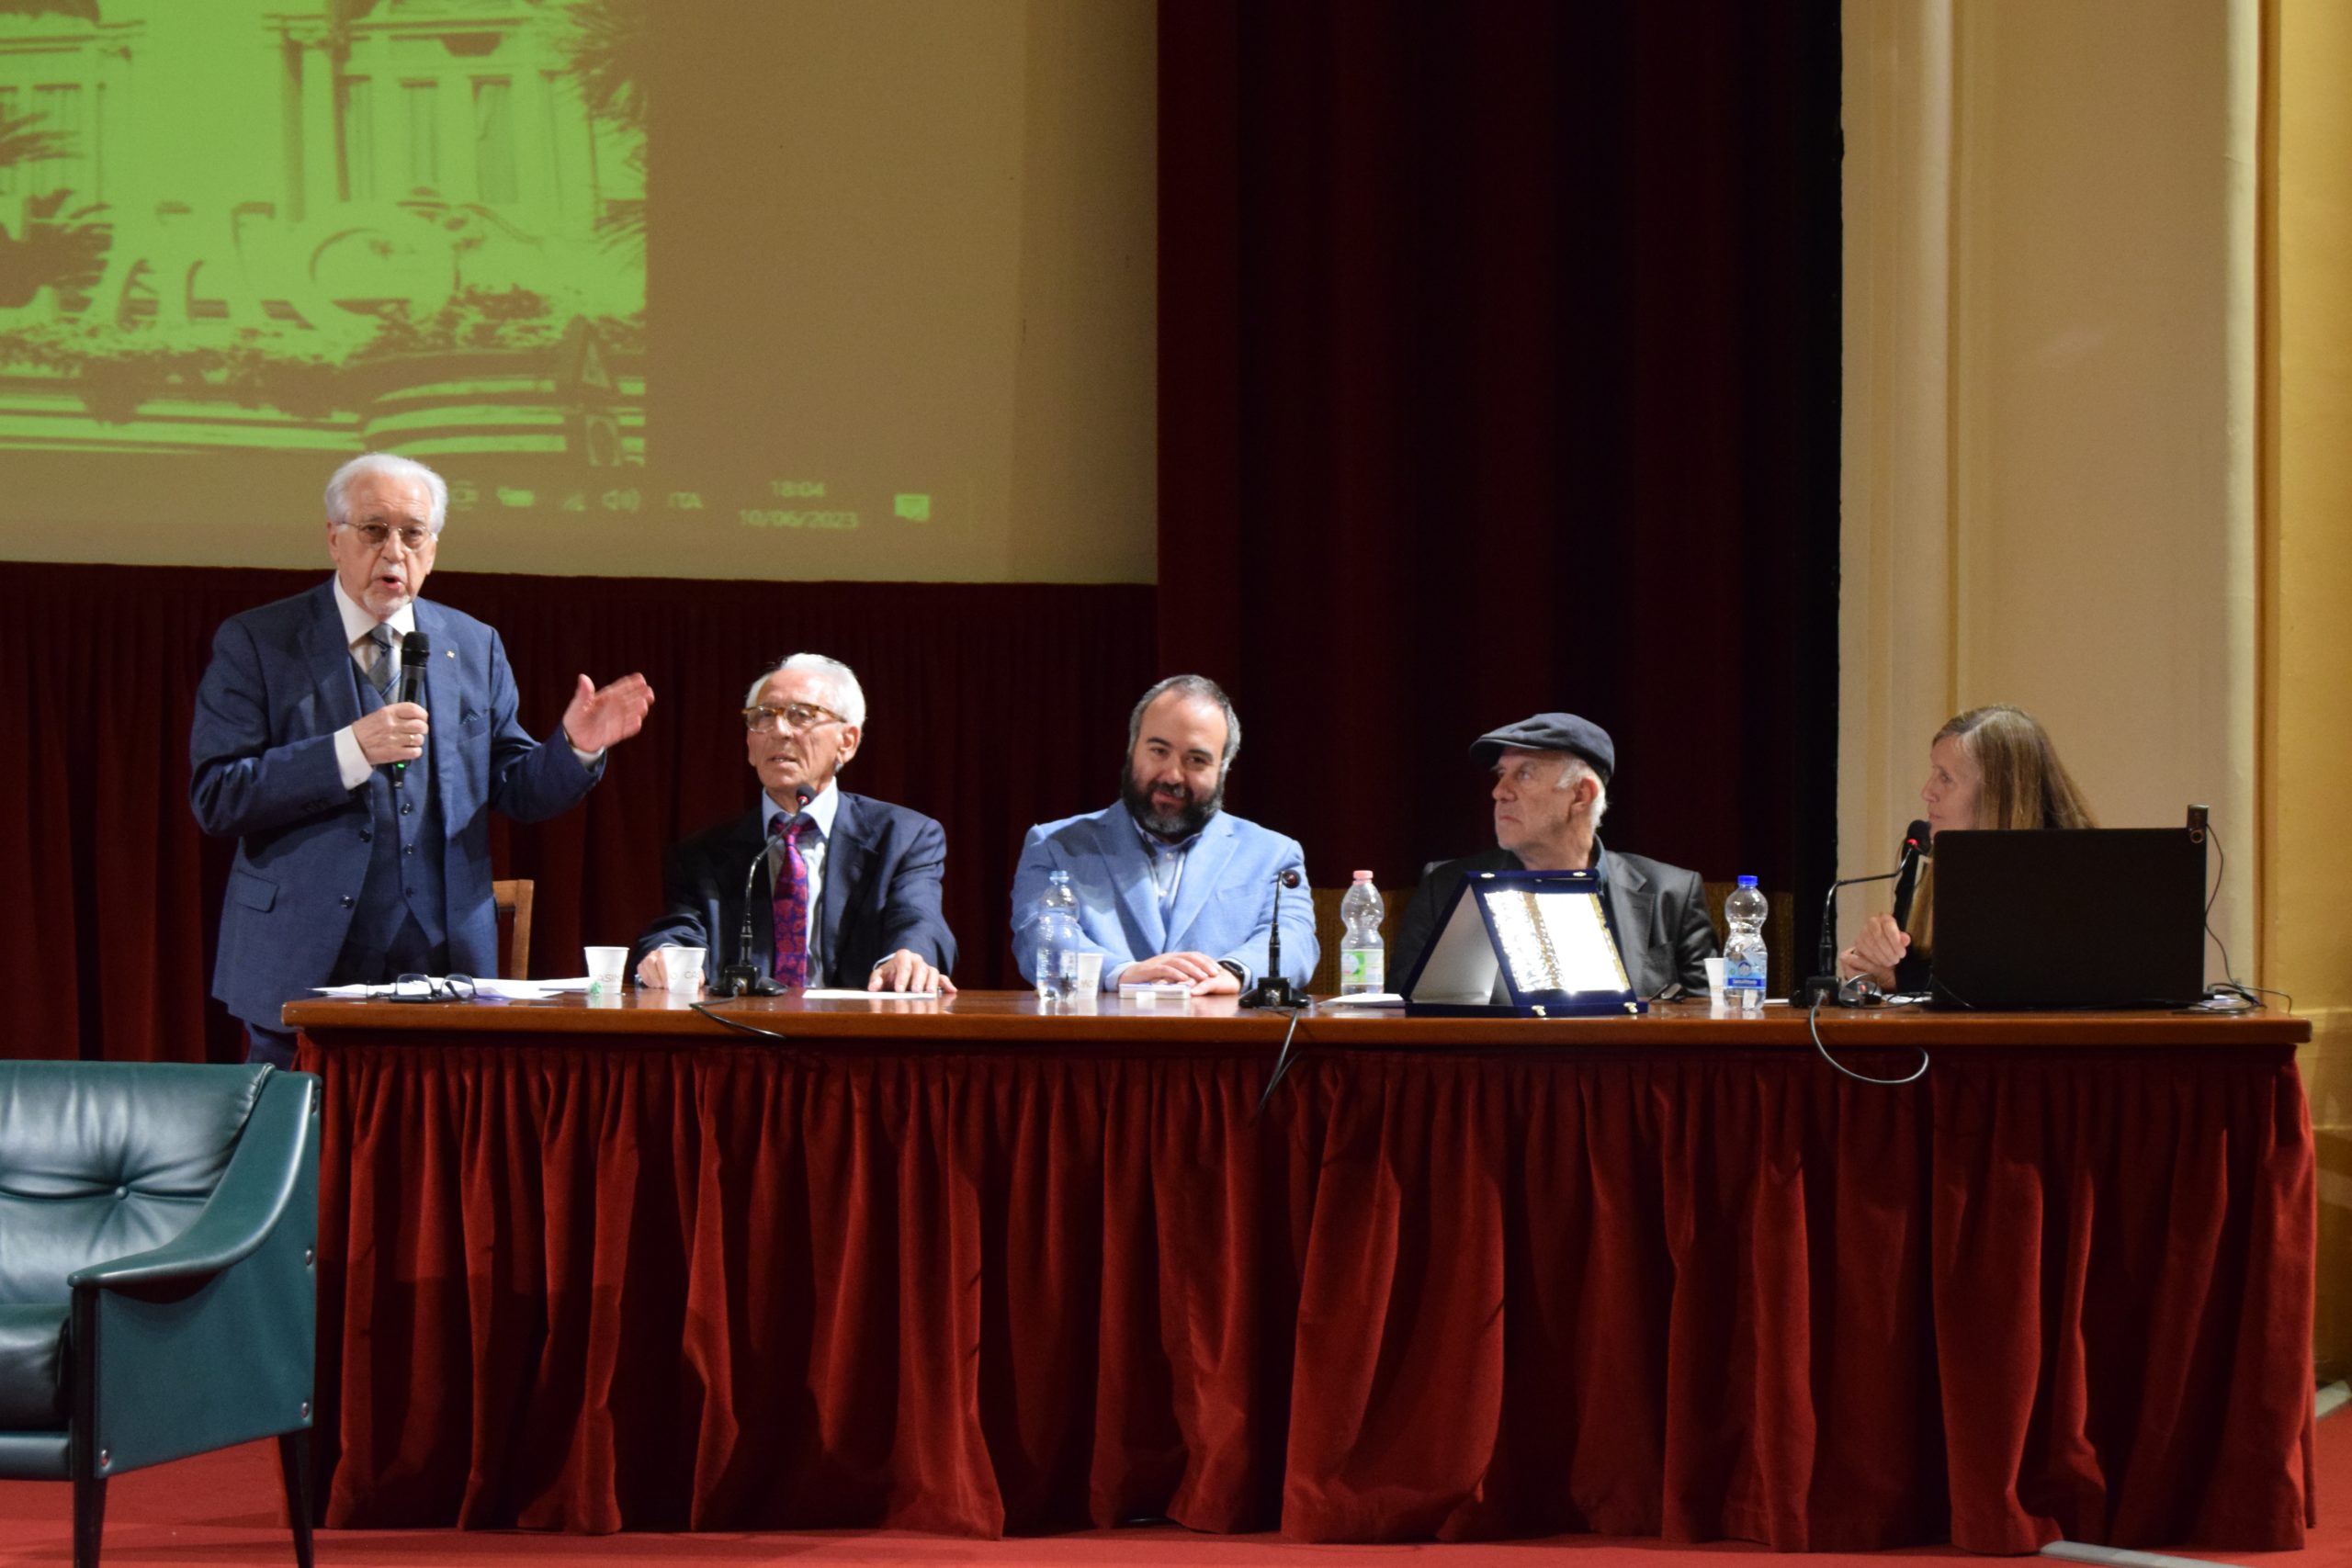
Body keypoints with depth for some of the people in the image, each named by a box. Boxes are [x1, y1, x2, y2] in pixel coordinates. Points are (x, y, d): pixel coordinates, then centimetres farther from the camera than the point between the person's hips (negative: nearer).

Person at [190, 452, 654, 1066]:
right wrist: (349, 752, -19)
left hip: (444, 968, 3)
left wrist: (576, 747, -6)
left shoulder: (475, 647, 13)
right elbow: (215, 798, -9)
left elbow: (515, 791, 15)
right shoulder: (256, 645, 1)